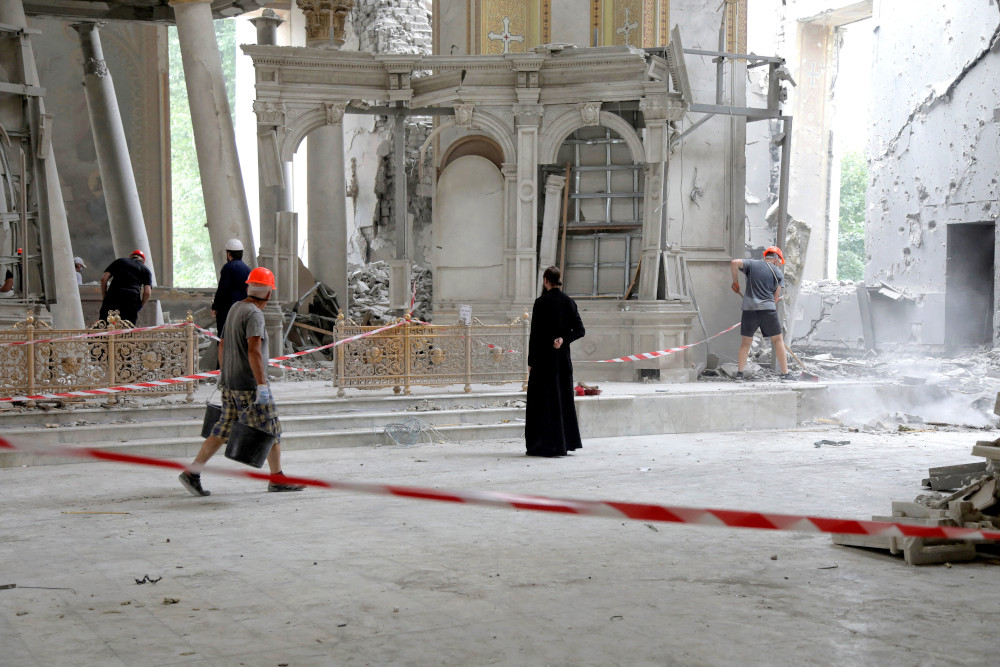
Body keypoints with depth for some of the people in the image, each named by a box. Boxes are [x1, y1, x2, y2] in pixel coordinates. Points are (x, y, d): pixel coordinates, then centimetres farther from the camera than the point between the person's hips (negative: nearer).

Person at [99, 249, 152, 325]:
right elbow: (147, 292, 5)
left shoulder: (119, 261, 22)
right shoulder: (146, 270, 20)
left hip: (113, 297, 0)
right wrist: (140, 306, 15)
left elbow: (104, 279, 11)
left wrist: (104, 298, 16)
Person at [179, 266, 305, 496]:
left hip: (230, 382, 9)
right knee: (271, 431, 3)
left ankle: (192, 472, 7)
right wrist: (262, 384, -25)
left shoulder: (235, 309, 13)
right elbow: (254, 351, -24)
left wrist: (223, 374, 29)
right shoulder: (254, 314, -16)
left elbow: (223, 345, 20)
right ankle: (277, 479, 11)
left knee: (222, 430, 11)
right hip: (248, 384, -9)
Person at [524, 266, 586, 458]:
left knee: (544, 400, -1)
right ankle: (566, 441, 17)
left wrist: (530, 361, -6)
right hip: (563, 357, 6)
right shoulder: (569, 302, 6)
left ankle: (547, 444, -2)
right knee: (563, 397, 14)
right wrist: (563, 339, -9)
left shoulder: (542, 302, -11)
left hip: (544, 357, -6)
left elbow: (535, 333, -11)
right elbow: (580, 330, 3)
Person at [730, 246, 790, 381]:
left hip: (749, 309, 1)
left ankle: (739, 373, 3)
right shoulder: (778, 273, 10)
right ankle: (785, 374, 10)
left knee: (745, 342, 10)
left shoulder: (752, 264, 10)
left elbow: (734, 263, -7)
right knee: (778, 340, 10)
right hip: (768, 309, -1)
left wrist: (735, 281, 5)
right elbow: (775, 297, 7)